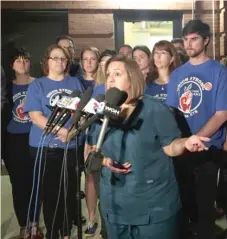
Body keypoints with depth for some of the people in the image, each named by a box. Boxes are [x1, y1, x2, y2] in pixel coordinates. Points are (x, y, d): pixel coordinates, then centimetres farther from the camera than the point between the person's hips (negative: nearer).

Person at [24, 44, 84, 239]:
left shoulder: (75, 83, 10)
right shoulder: (37, 85, 2)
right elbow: (35, 116, -8)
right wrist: (60, 130, -21)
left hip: (72, 146, 3)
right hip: (45, 147, -2)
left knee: (70, 191, 10)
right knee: (49, 192, 6)